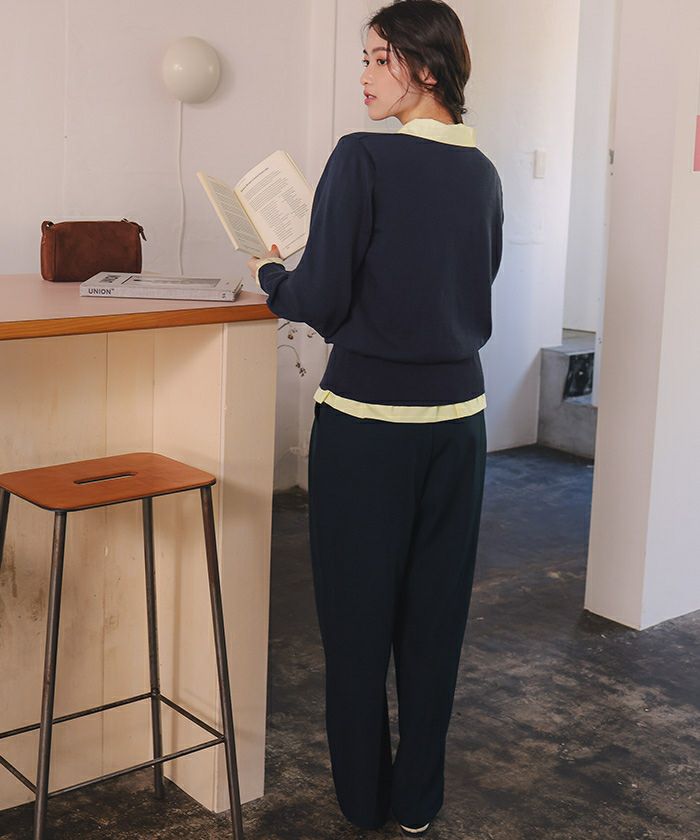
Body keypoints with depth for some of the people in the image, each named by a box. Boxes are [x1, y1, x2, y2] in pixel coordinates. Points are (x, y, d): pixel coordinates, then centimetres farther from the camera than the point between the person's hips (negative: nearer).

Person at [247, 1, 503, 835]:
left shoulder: (364, 157, -14)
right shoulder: (482, 172, 5)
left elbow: (321, 301, -15)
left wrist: (269, 276, 7)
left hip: (367, 417, -5)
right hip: (457, 414, 6)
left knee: (358, 609, 9)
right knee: (436, 610, 13)